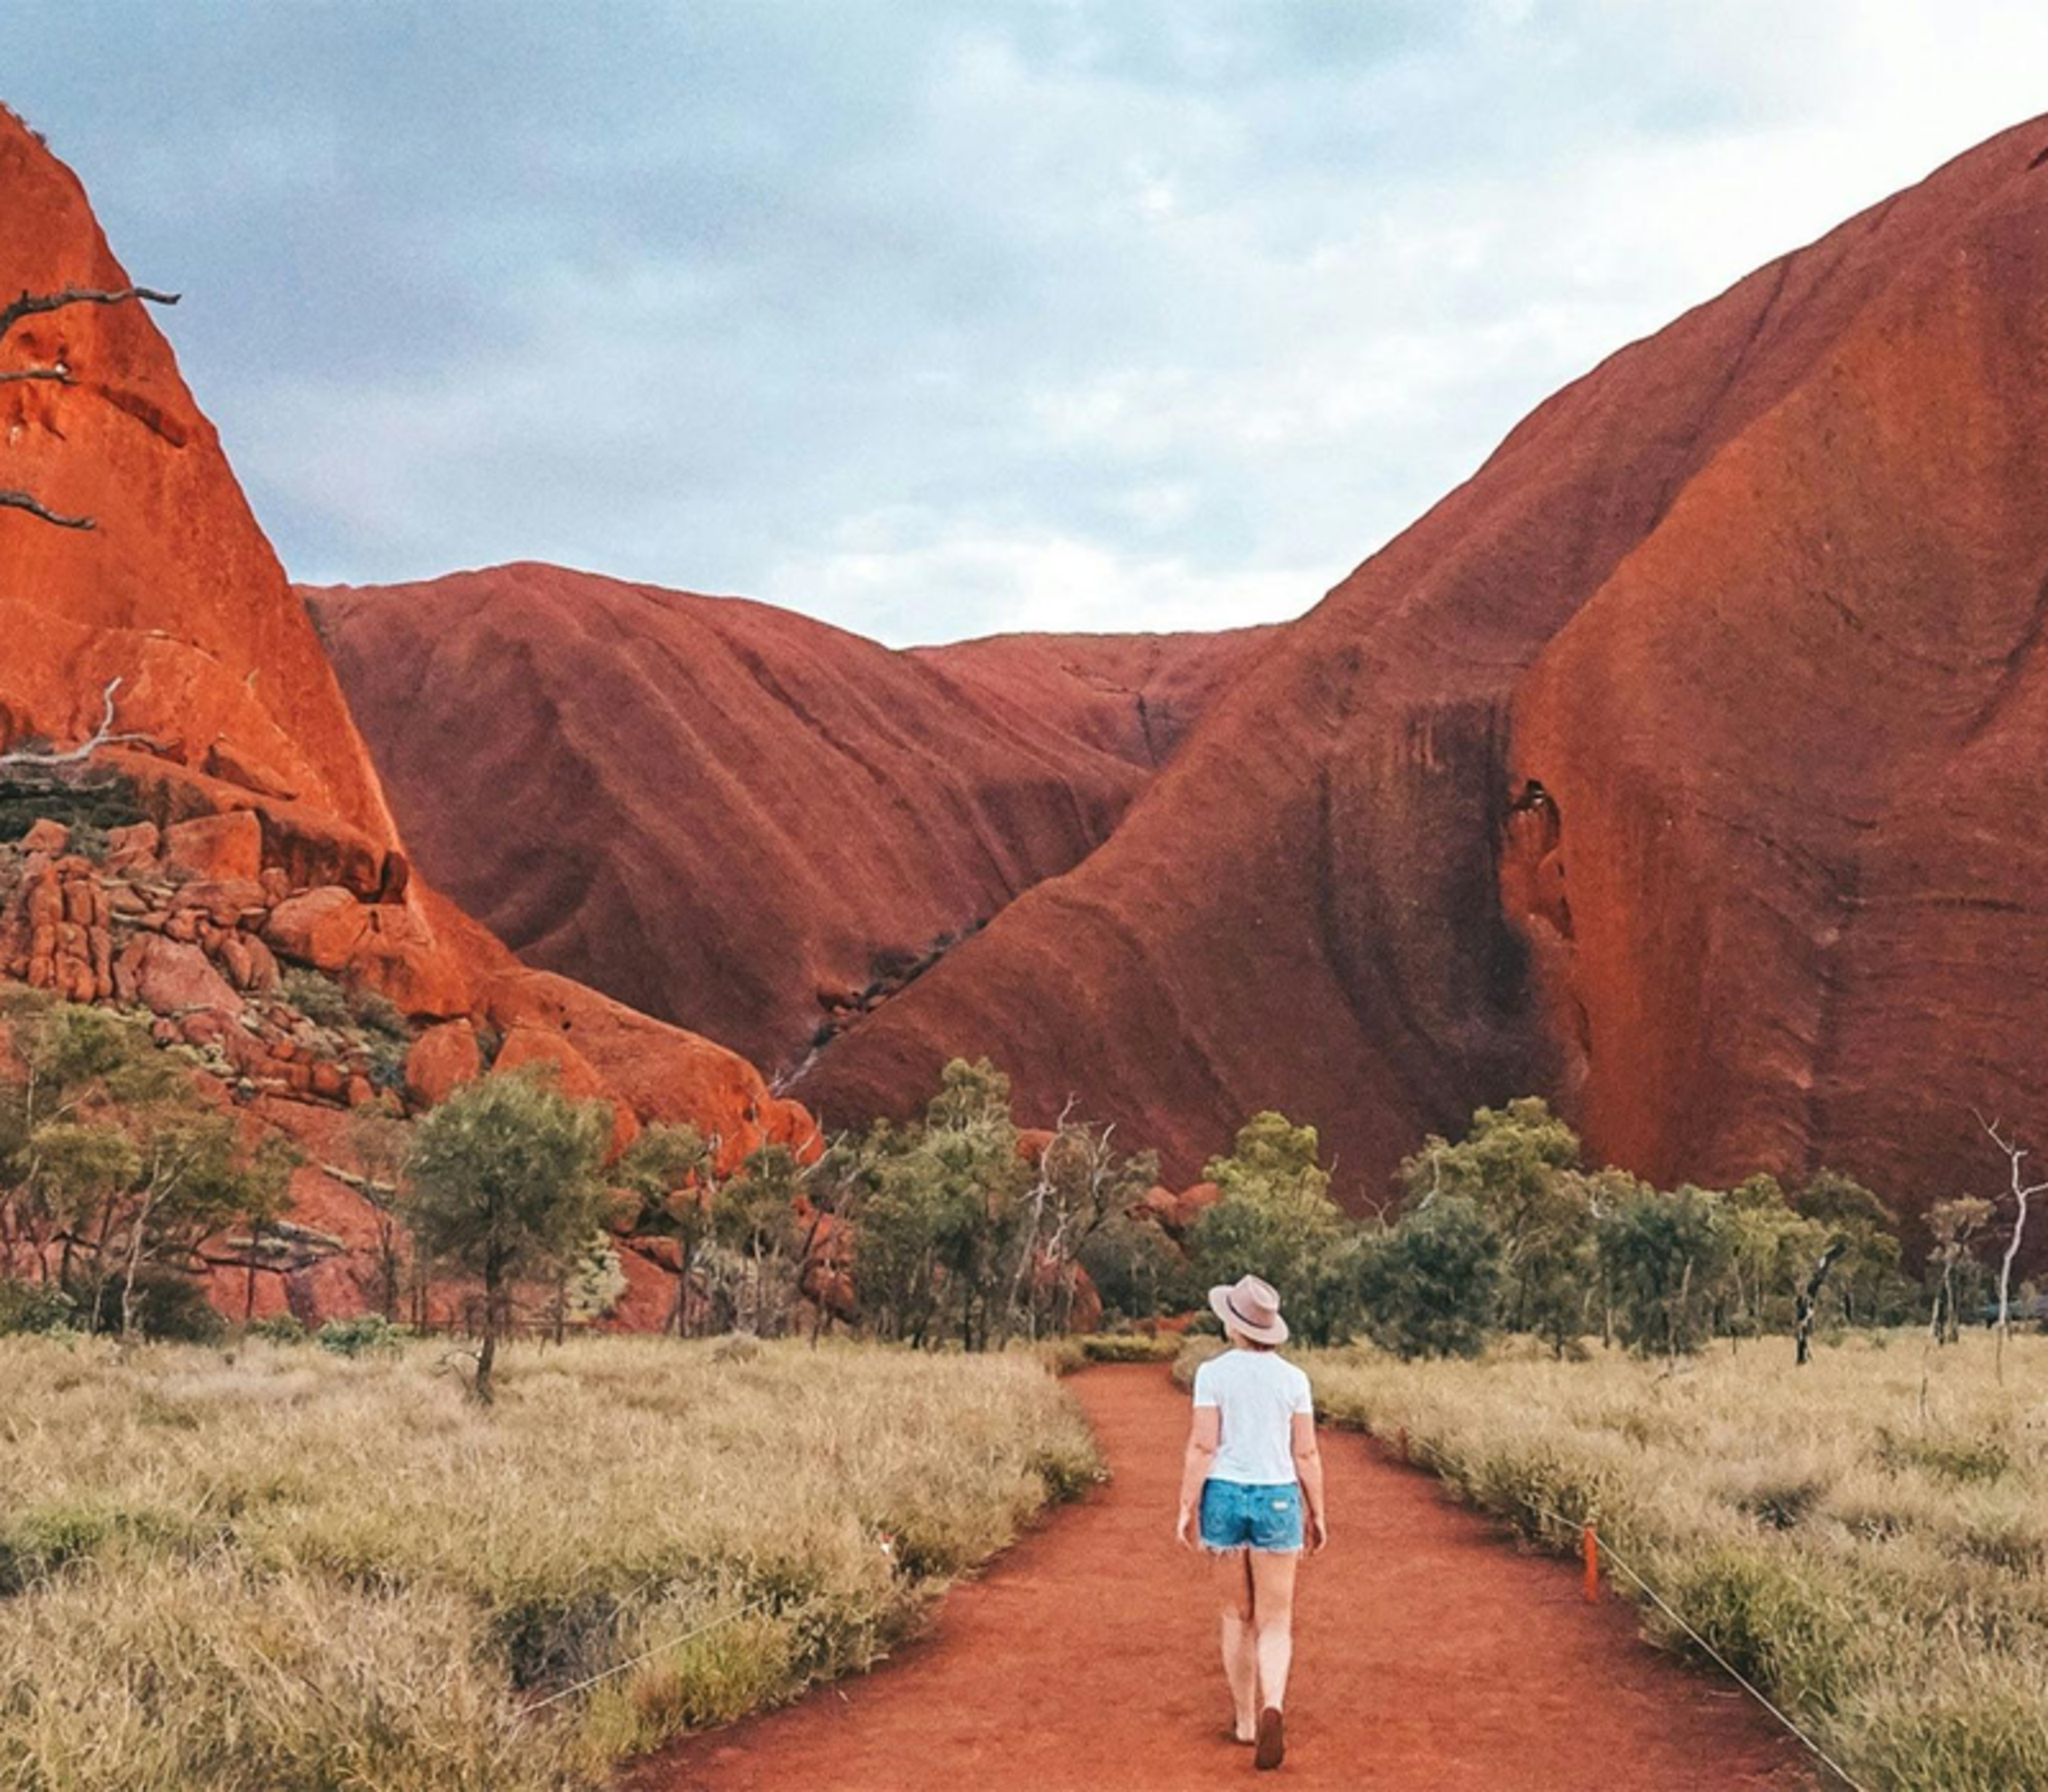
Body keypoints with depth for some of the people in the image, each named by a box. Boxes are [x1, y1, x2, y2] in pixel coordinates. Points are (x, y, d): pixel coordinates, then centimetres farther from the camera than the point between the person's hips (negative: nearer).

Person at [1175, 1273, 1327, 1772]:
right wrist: (1318, 1513, 10)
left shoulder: (1212, 1373, -8)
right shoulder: (1293, 1379, -2)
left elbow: (1202, 1446, -11)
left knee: (1237, 1614, 18)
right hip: (1276, 1502, 0)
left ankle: (1246, 1719, 25)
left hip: (1224, 1498, 0)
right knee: (1275, 1625, 3)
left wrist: (1186, 1511, -7)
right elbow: (1306, 1454, 0)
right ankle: (1272, 1710, -23)